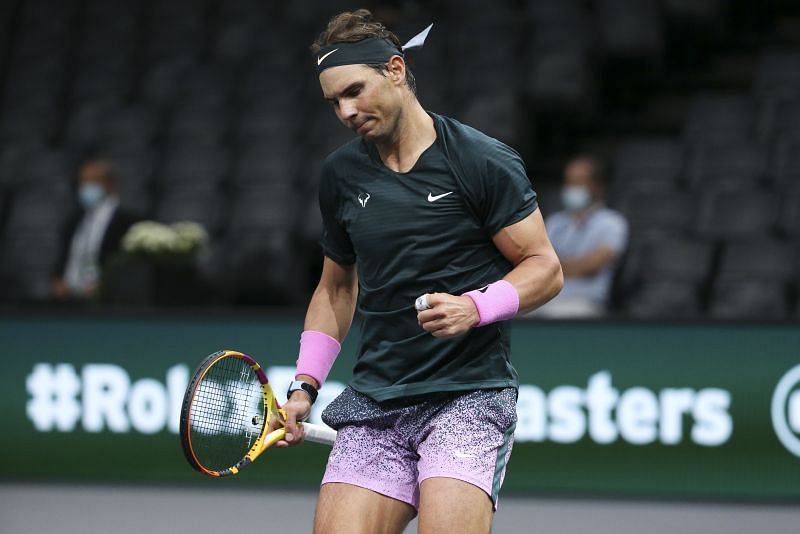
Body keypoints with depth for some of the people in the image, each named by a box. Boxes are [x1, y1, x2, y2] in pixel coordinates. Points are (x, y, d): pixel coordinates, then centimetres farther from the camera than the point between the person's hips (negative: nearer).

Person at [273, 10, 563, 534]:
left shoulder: (483, 162, -5)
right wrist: (304, 386, 13)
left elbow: (545, 268, -2)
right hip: (373, 404, 5)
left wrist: (475, 308, -20)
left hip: (469, 396, -4)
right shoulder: (341, 175, 10)